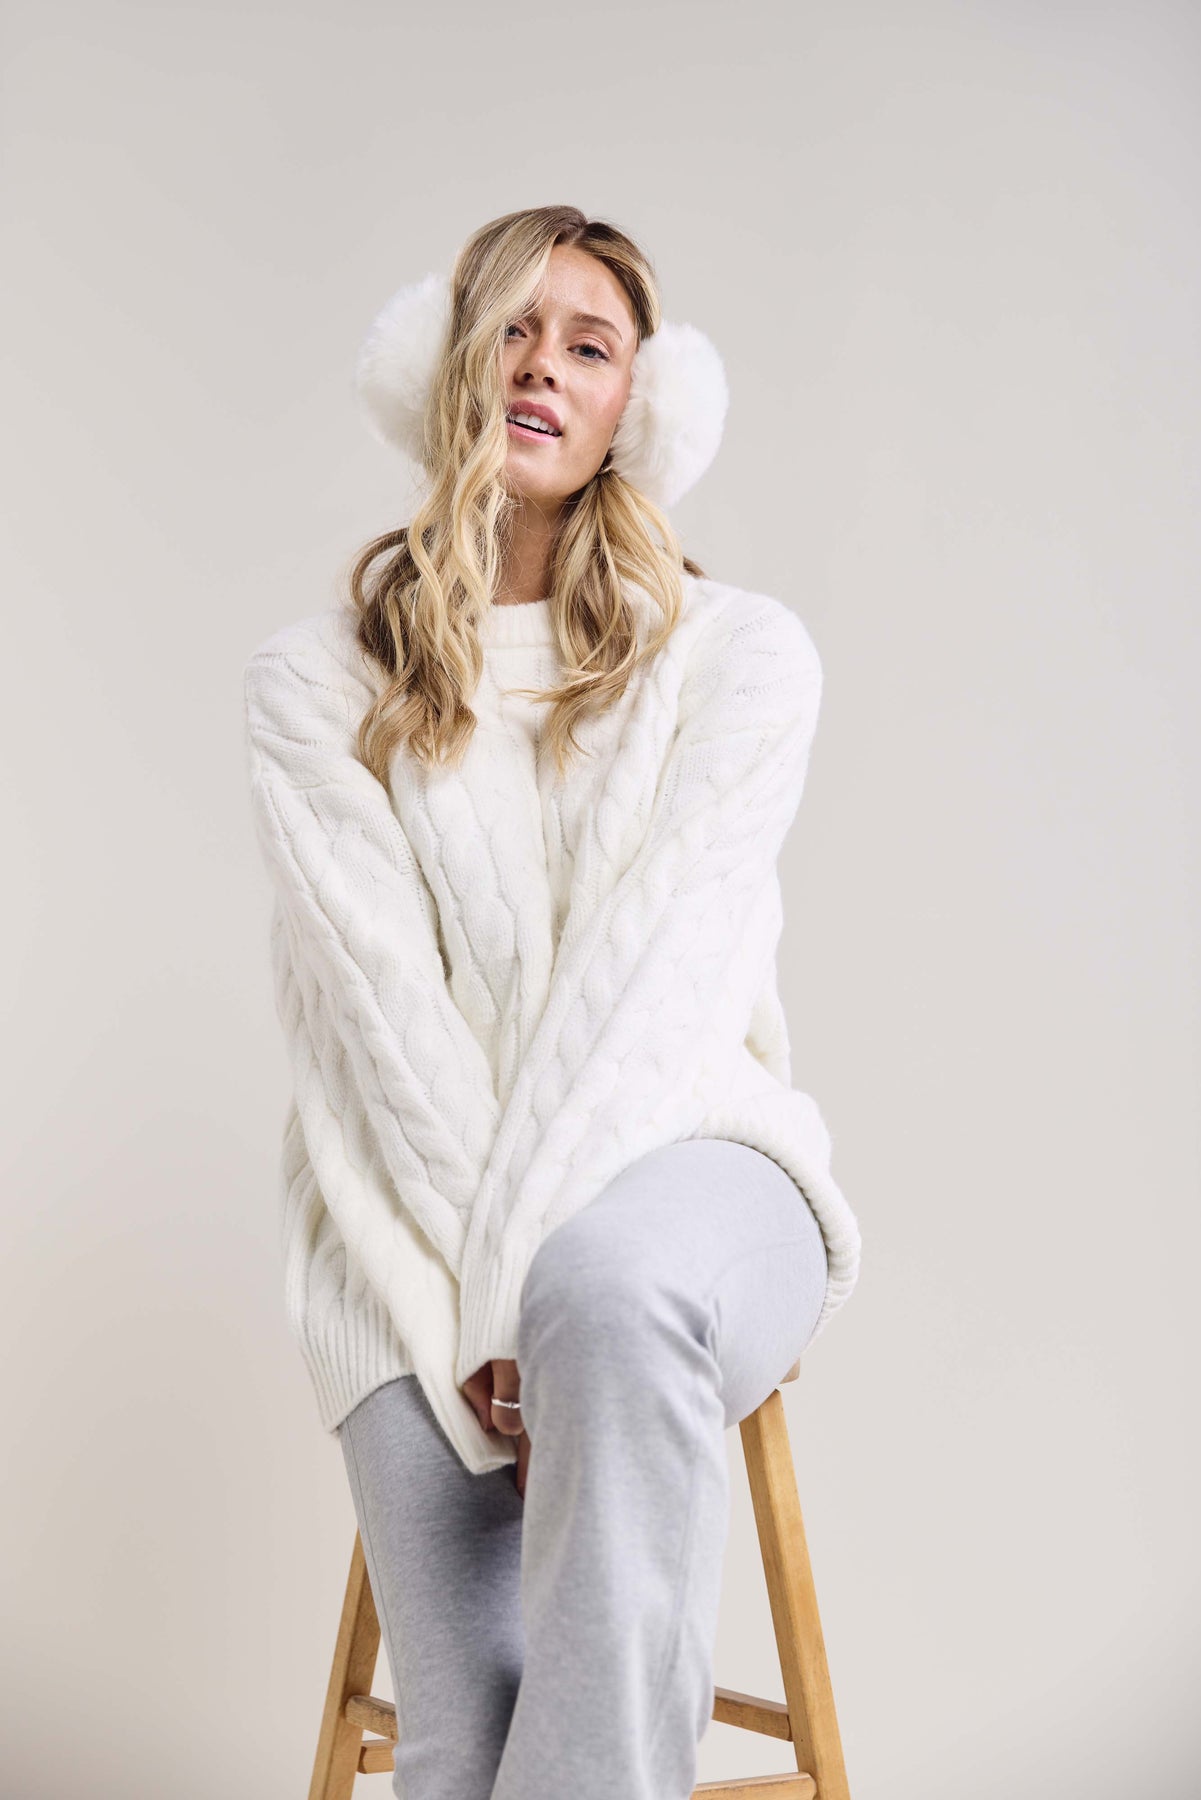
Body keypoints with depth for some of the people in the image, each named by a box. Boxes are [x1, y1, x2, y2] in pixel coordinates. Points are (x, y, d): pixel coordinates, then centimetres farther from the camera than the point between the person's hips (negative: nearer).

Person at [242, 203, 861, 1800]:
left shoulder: (741, 654, 4)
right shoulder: (316, 682, 7)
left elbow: (660, 966, -8)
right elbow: (380, 997, -4)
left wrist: (532, 1282, -19)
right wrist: (481, 1301, -16)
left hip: (683, 1158, 0)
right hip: (423, 1222, 1)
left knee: (610, 1279, -39)